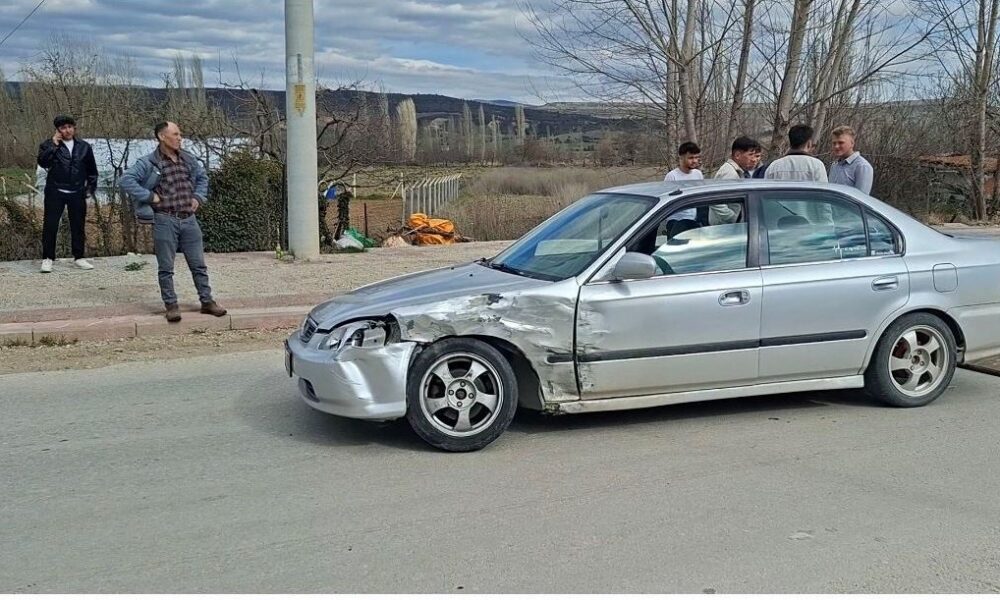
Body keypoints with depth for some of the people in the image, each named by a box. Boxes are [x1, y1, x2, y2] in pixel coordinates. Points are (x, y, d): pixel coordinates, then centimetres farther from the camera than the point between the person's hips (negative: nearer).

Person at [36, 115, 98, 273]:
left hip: (77, 193, 3)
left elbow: (92, 169, 16)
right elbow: (42, 162, -17)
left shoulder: (84, 147, 8)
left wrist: (91, 186, 10)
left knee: (78, 225, 8)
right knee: (50, 225, -2)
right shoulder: (48, 145, 0)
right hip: (55, 193, -2)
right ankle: (47, 258, 5)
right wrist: (53, 146, -19)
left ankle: (79, 257, 19)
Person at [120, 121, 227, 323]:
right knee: (166, 268, 4)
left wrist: (198, 197, 12)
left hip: (189, 219, 5)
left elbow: (202, 177, 26)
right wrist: (150, 196, -16)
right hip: (165, 221, -4)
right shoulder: (149, 163, -8)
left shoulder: (188, 160, 9)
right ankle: (171, 306, 13)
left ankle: (207, 302, 19)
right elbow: (127, 180, -15)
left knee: (199, 264, 9)